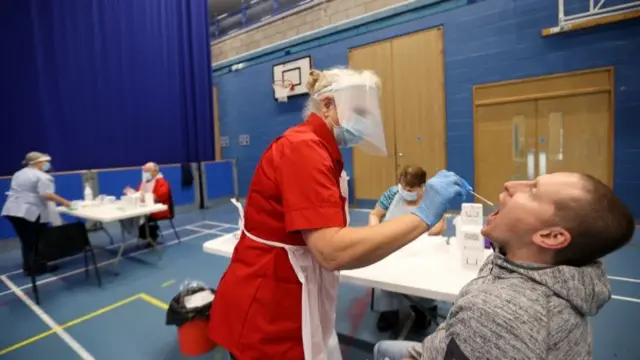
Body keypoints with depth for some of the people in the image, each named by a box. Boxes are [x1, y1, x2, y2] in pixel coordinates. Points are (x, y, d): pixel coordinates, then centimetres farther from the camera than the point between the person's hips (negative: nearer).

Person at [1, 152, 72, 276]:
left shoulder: (18, 174, 16)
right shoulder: (42, 176, -12)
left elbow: (15, 192, 23)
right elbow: (47, 195, -21)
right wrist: (64, 202, -15)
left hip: (12, 211, 8)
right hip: (31, 212, -8)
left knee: (26, 241, 16)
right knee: (37, 241, 5)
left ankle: (28, 267, 24)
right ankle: (38, 267, 14)